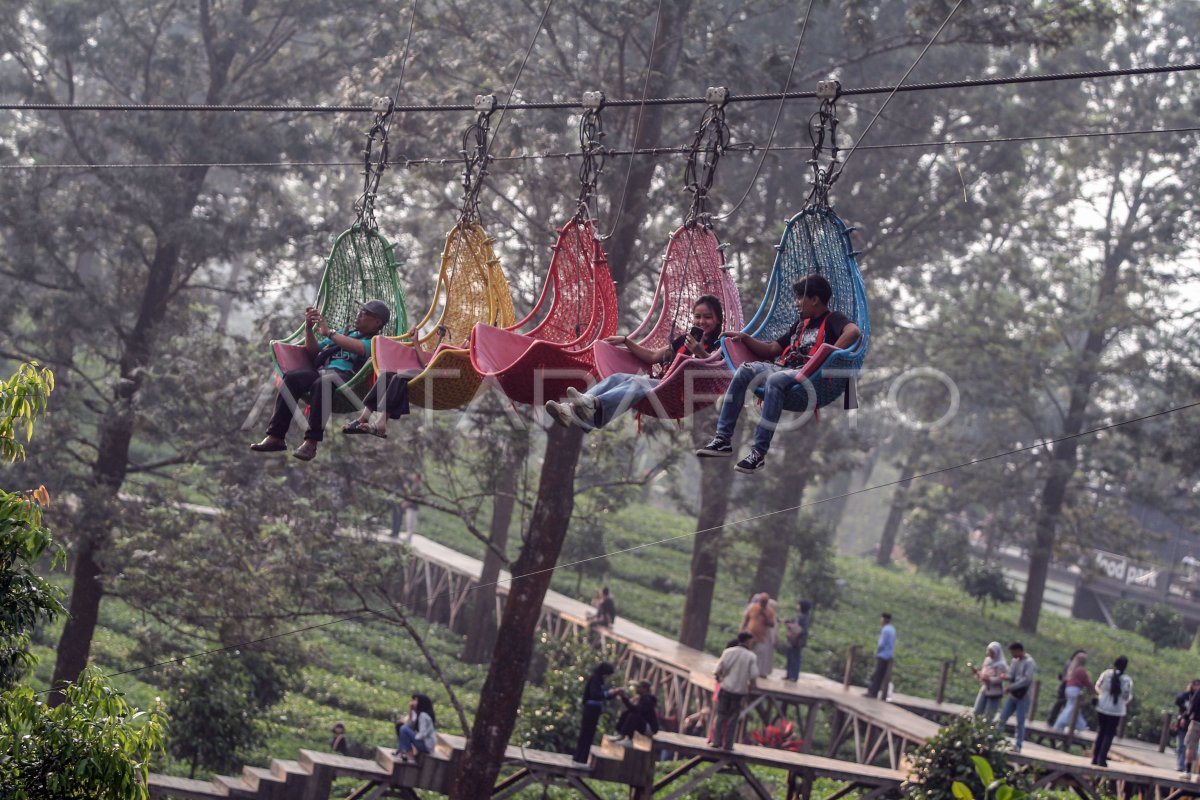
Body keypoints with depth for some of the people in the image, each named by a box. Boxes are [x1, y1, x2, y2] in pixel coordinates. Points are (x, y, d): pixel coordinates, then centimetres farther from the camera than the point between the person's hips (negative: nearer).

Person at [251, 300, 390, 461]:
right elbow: (314, 352, 33)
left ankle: (311, 442, -44)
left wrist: (329, 332, -9)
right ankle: (275, 437, -29)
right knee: (292, 378, -24)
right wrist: (309, 328, 17)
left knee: (322, 383, -40)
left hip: (344, 374, -6)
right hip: (319, 370, 6)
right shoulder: (345, 333, 34)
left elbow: (358, 348, -12)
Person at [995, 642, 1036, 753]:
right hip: (1012, 695, 7)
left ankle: (1018, 745, 2)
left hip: (1023, 696, -7)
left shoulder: (1029, 662, -13)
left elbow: (1027, 679, -21)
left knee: (1020, 721, -3)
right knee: (1002, 718, 6)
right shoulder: (1015, 661, 11)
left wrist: (1011, 687, -20)